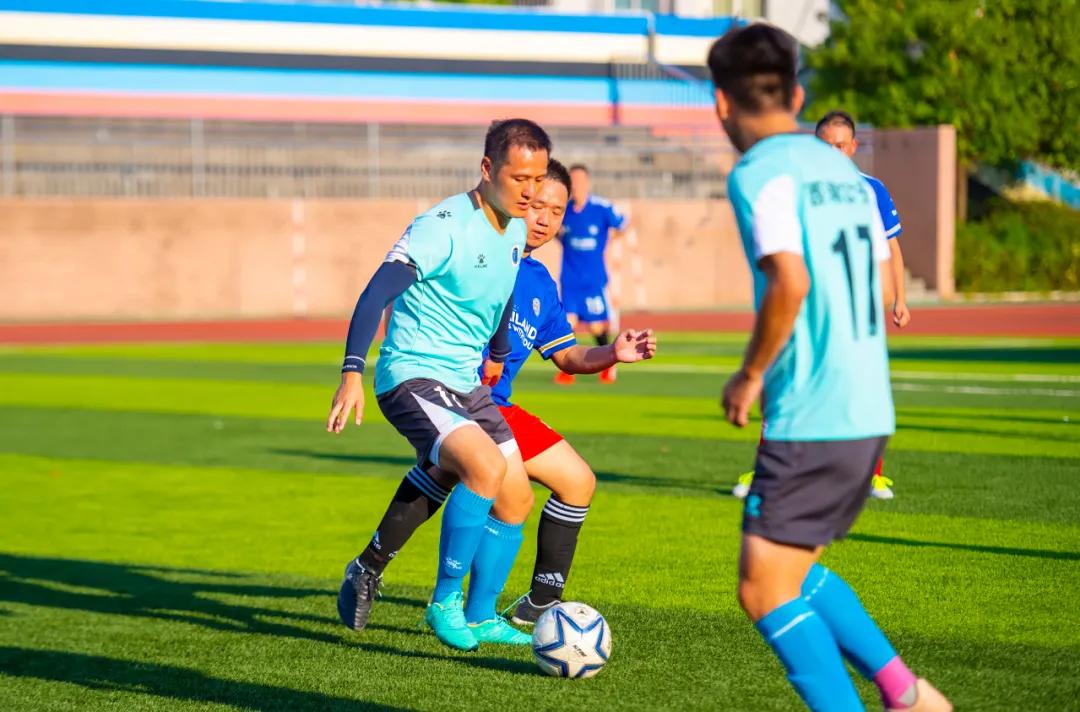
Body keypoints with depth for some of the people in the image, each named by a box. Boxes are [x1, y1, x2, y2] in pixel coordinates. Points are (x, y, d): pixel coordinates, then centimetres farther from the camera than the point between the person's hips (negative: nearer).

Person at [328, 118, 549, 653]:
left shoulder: (516, 233, 8)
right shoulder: (443, 226, -18)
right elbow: (376, 294, -25)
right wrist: (352, 373, -35)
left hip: (467, 383, 9)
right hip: (412, 378, -9)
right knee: (487, 467, -29)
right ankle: (444, 603, -15)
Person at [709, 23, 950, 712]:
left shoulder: (759, 173, -11)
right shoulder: (845, 171, 14)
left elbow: (790, 282, -24)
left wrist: (752, 374, -10)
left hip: (809, 420, -8)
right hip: (870, 411, 9)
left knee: (765, 591, -1)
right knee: (794, 571, 20)